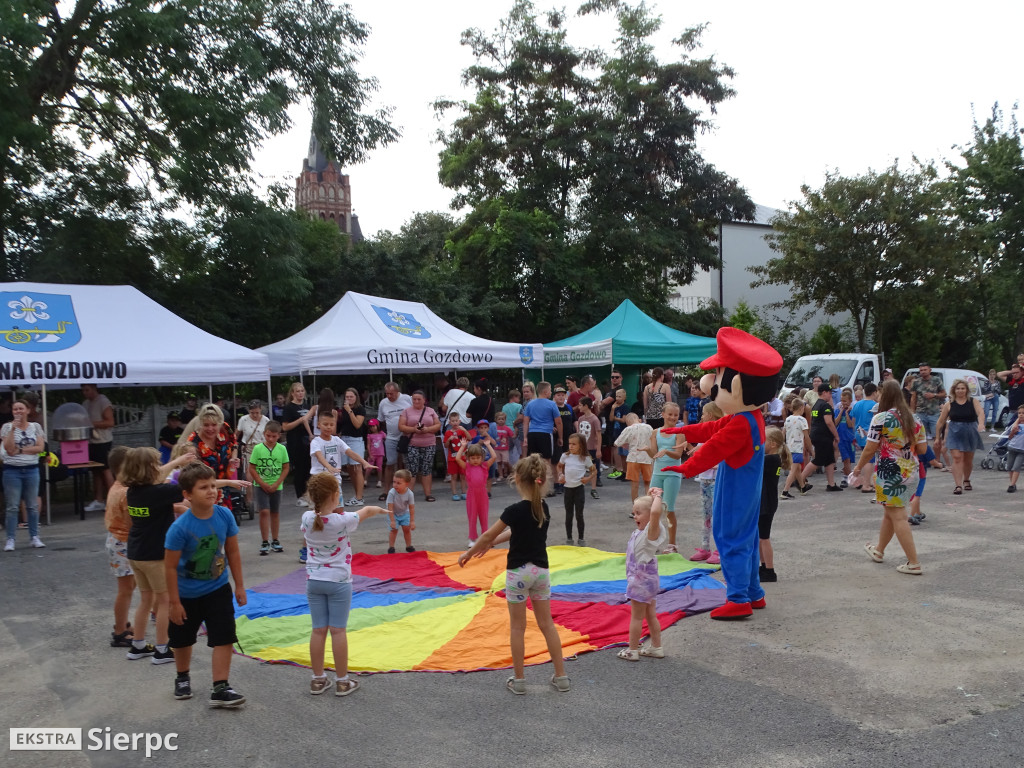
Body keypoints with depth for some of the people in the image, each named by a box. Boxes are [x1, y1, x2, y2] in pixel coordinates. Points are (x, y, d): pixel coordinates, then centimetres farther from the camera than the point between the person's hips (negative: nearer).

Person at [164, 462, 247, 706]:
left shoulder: (225, 515, -16)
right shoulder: (180, 528, -26)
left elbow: (232, 552, -2)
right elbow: (170, 567, -18)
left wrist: (239, 586, 2)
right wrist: (174, 602, -13)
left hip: (218, 590, 2)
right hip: (187, 594, -2)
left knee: (224, 638, -6)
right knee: (183, 639, 19)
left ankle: (220, 688, 3)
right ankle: (183, 678, 45)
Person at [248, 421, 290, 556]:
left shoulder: (282, 449, -3)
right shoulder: (258, 448, -7)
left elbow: (286, 468, 0)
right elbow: (252, 468, -5)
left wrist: (276, 484, -8)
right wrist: (263, 484, -11)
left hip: (276, 486, 2)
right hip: (261, 485, -2)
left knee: (275, 513, 11)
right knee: (264, 511, -12)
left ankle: (275, 541, 22)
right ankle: (265, 542, -5)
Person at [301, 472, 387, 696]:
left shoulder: (307, 518, -8)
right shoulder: (342, 520, -17)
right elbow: (365, 511, 2)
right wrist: (380, 509, 21)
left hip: (313, 581, 4)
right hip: (339, 582, -4)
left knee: (318, 630, 10)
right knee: (338, 630, 2)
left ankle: (318, 679, 18)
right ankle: (342, 681, 11)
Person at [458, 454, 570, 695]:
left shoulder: (515, 510, -19)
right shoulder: (544, 508, 0)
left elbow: (488, 535, -7)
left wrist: (469, 553, 8)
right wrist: (491, 543, 21)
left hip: (518, 572, -5)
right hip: (541, 570, 5)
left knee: (517, 627, 7)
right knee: (547, 623, 14)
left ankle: (518, 680, 15)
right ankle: (561, 677, 18)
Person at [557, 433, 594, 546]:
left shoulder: (585, 458, -4)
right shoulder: (565, 456, 1)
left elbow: (593, 471, 7)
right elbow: (559, 466, 19)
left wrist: (588, 478, -10)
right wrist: (560, 475, 3)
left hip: (579, 488, -2)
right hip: (568, 488, 2)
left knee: (579, 515, 3)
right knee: (569, 515, 9)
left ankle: (581, 539, 15)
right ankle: (569, 539, 18)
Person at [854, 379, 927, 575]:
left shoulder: (881, 418, -13)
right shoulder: (913, 418, 7)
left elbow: (870, 449, -12)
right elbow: (922, 449, 7)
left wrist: (858, 468, 2)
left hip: (890, 472, -7)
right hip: (910, 471, 7)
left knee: (898, 517, -2)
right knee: (890, 513, 21)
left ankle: (913, 563, -2)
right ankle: (878, 550, 38)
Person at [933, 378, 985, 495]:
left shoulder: (973, 401, 0)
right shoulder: (949, 405, 0)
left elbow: (981, 413, -18)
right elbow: (941, 422, 5)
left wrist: (981, 424, -39)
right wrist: (937, 438, 6)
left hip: (970, 433, 1)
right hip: (955, 433, -1)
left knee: (968, 460, 14)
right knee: (957, 458, -13)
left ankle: (966, 481, 39)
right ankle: (958, 485, -15)